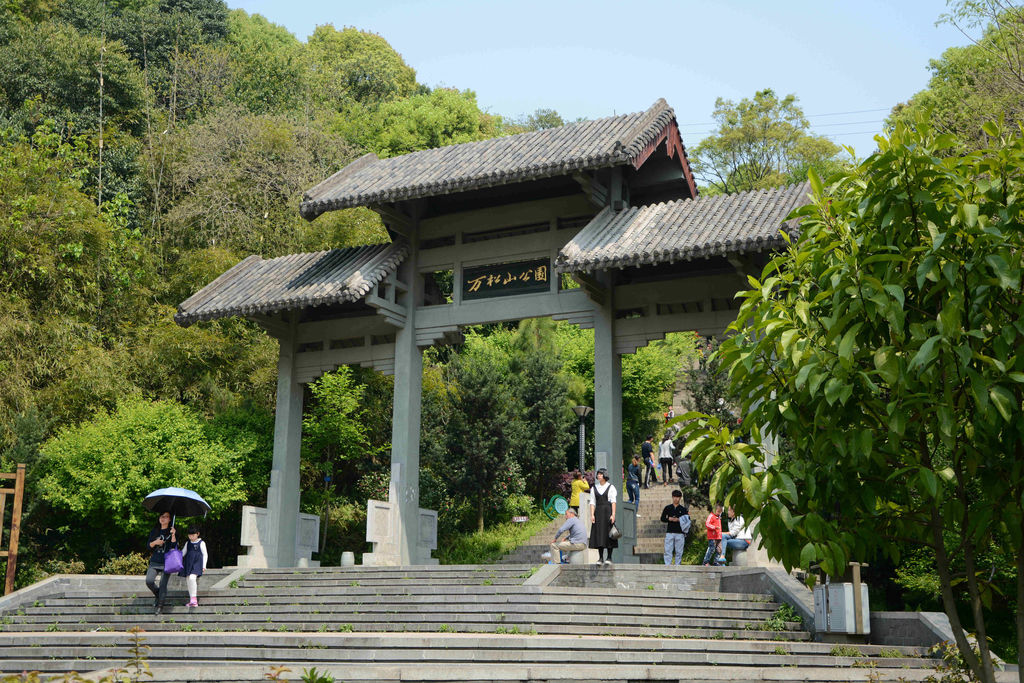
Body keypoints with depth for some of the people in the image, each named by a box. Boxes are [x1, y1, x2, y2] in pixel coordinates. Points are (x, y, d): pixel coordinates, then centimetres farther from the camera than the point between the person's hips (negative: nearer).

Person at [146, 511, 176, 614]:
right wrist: (155, 542, -9)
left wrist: (173, 535, -21)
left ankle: (160, 605, 6)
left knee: (163, 584, -7)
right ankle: (157, 594, 15)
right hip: (154, 561, 3)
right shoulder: (154, 531, 13)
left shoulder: (171, 531, 3)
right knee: (149, 581, -14)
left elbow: (174, 546, -8)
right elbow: (149, 546, 11)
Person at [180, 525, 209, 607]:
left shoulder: (201, 543, 1)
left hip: (197, 563, -6)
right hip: (188, 563, 6)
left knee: (192, 578, -24)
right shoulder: (188, 543, 15)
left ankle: (193, 599, -18)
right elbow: (182, 553, 19)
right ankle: (191, 600, 14)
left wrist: (204, 566, -5)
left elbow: (205, 554, 1)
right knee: (188, 580, 5)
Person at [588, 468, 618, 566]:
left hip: (608, 512, -3)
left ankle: (609, 558, 0)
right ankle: (600, 558, 4)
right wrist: (592, 515, -5)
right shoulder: (594, 487, 10)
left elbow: (613, 502, -4)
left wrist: (613, 514, -14)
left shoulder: (610, 487, 1)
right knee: (599, 535, 0)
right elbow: (592, 502, 6)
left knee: (608, 534, -4)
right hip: (598, 512, 3)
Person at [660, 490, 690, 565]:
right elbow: (662, 519, 10)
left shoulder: (683, 509, 8)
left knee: (679, 552, 1)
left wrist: (678, 520, -12)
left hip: (680, 533, 0)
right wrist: (669, 519, -9)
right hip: (669, 532, 0)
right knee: (668, 551, -6)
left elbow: (688, 521, 2)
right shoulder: (667, 508, 11)